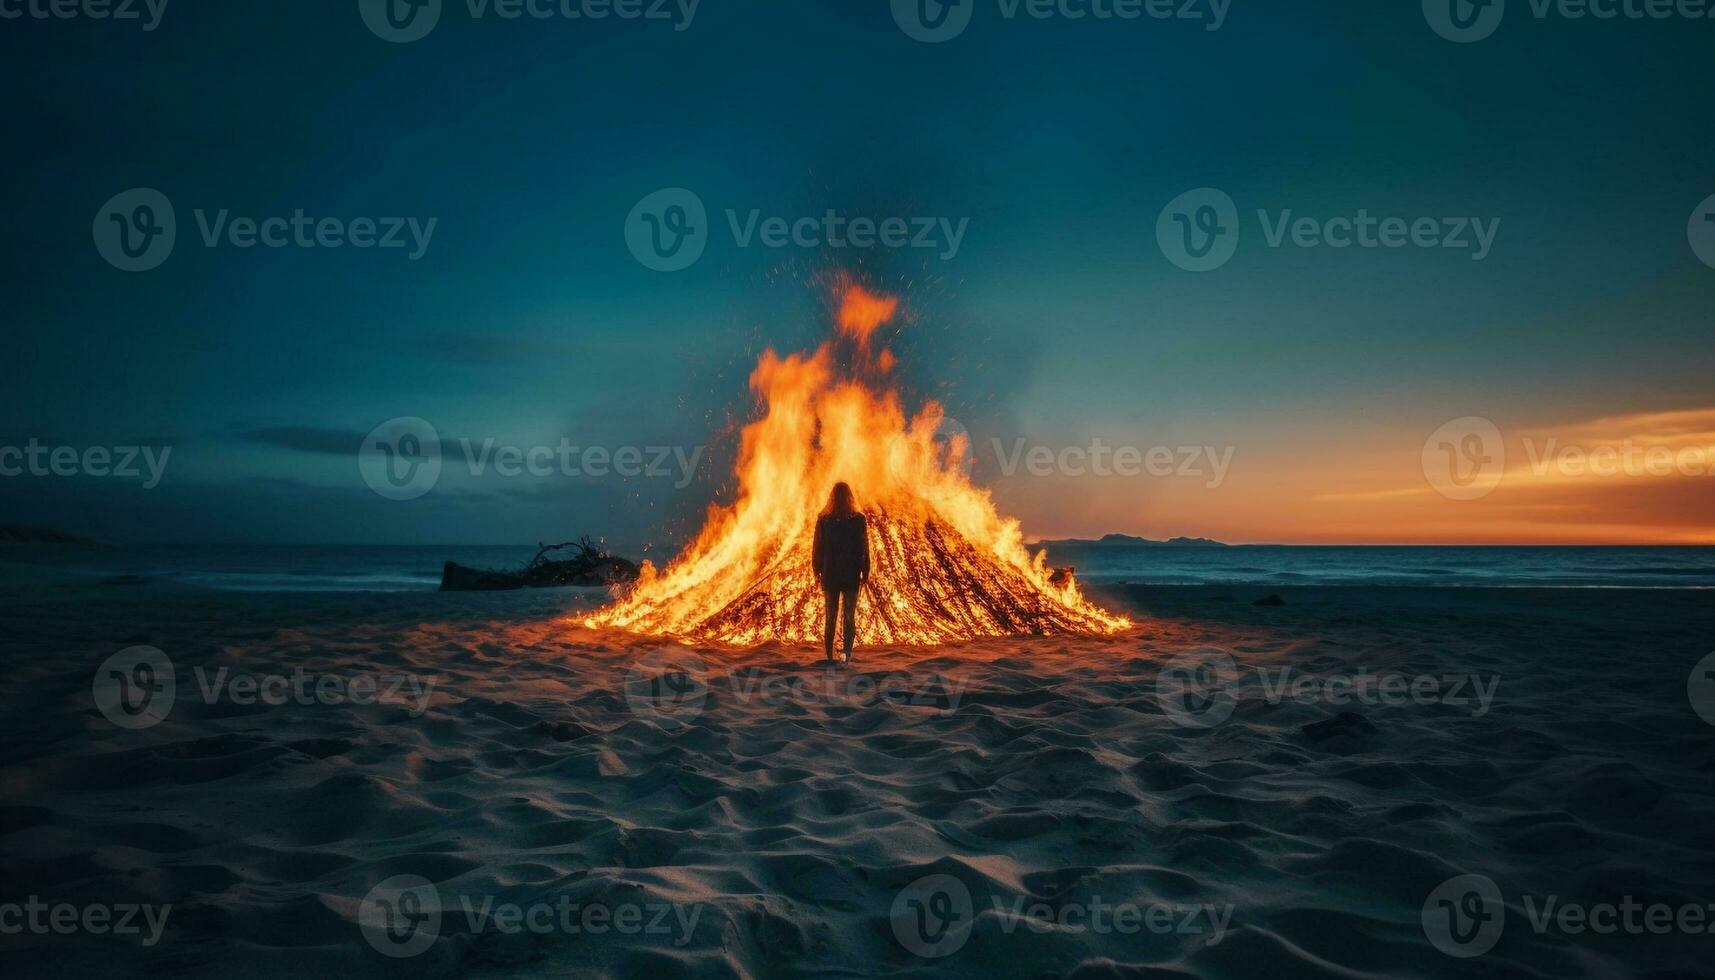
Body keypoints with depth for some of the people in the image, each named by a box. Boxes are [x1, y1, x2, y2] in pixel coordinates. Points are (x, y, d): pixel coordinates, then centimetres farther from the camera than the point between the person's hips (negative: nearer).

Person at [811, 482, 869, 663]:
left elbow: (817, 548, -1)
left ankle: (830, 657, 13)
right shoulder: (859, 520, -5)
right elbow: (864, 549, -2)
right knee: (849, 616, 7)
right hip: (851, 575, -1)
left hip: (829, 575, 1)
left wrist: (817, 572, 9)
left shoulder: (823, 519, -4)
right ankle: (847, 653, -10)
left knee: (830, 616, 11)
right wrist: (865, 572, 6)